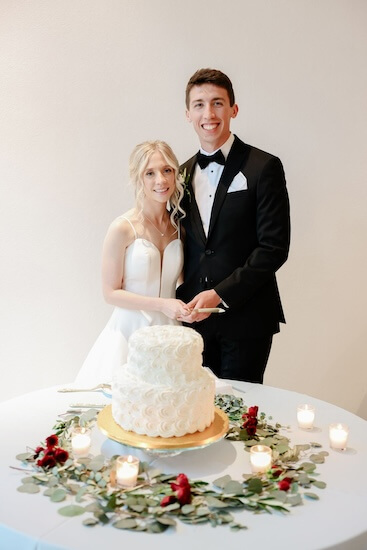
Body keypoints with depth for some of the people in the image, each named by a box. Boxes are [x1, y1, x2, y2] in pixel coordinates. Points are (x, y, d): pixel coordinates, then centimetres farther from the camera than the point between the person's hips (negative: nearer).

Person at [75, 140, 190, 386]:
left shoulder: (179, 224, 4)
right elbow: (111, 293, -9)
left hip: (169, 334, 4)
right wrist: (162, 304, -17)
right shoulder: (123, 228, -11)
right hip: (131, 332, -4)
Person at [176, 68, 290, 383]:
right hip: (196, 318, 5)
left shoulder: (264, 167, -6)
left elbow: (274, 247, -12)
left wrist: (219, 294, -15)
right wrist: (184, 303, 2)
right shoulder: (183, 173, 11)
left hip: (245, 319, -4)